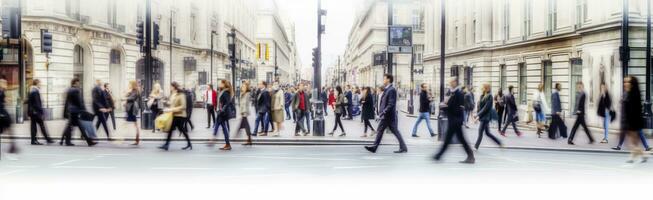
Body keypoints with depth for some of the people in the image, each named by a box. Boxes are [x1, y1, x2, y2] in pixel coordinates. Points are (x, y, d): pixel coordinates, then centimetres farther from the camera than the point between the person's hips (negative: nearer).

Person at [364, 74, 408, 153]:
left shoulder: (392, 90, -17)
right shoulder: (387, 90, 13)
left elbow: (391, 104, -22)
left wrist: (383, 112, -23)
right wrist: (382, 113, 13)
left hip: (389, 116, -10)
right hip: (385, 116, 10)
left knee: (395, 131, -2)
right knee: (380, 130, 9)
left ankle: (403, 148, 6)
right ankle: (374, 147, 13)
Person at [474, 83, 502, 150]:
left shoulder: (489, 97, -14)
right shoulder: (482, 96, 11)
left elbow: (486, 108, -19)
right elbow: (480, 106, 13)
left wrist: (479, 115, -20)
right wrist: (477, 114, 2)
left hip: (485, 117, -9)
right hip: (482, 117, 9)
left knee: (480, 132, -4)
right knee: (487, 133, 14)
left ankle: (476, 147, 1)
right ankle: (499, 143, 23)